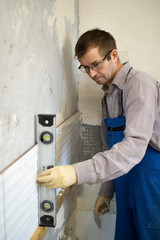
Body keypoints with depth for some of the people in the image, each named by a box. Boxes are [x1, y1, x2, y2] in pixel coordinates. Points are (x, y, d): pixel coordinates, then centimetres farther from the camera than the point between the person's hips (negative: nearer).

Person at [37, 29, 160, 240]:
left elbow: (135, 145, -31)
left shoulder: (139, 85, -18)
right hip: (126, 187, 8)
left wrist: (78, 172, -37)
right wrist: (105, 192, 14)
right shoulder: (108, 95, 11)